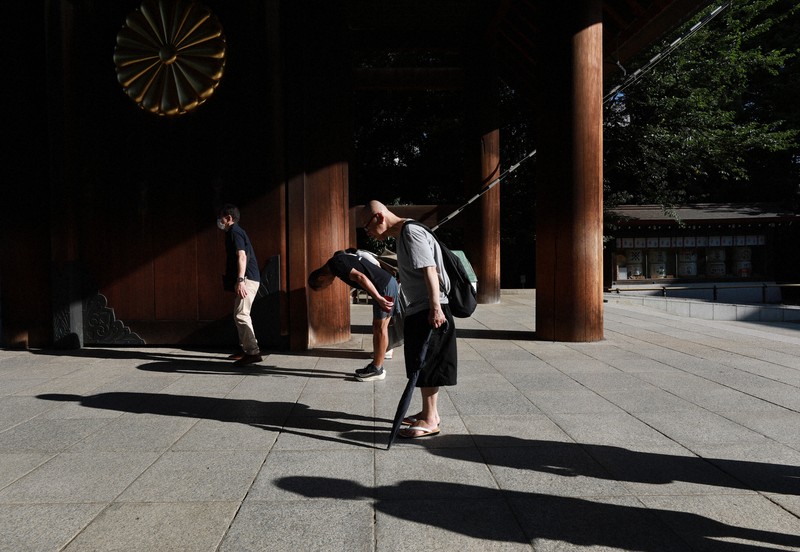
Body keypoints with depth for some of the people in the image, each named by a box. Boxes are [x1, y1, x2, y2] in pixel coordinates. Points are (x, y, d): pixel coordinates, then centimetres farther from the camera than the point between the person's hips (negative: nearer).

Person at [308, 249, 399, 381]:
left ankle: (377, 369, 5)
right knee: (378, 327, 13)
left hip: (385, 286, -10)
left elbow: (360, 277, -23)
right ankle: (376, 365, 20)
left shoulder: (335, 264, -11)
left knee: (380, 327, -3)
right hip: (388, 282, 10)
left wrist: (379, 298, -25)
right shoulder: (339, 258, 18)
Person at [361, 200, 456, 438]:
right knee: (422, 364, 16)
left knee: (427, 364, -4)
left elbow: (430, 270, -24)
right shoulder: (403, 234, 16)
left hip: (429, 311, -10)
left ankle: (429, 420, 5)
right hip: (419, 310, 10)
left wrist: (435, 308, -31)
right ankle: (429, 413, 27)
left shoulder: (411, 233, -15)